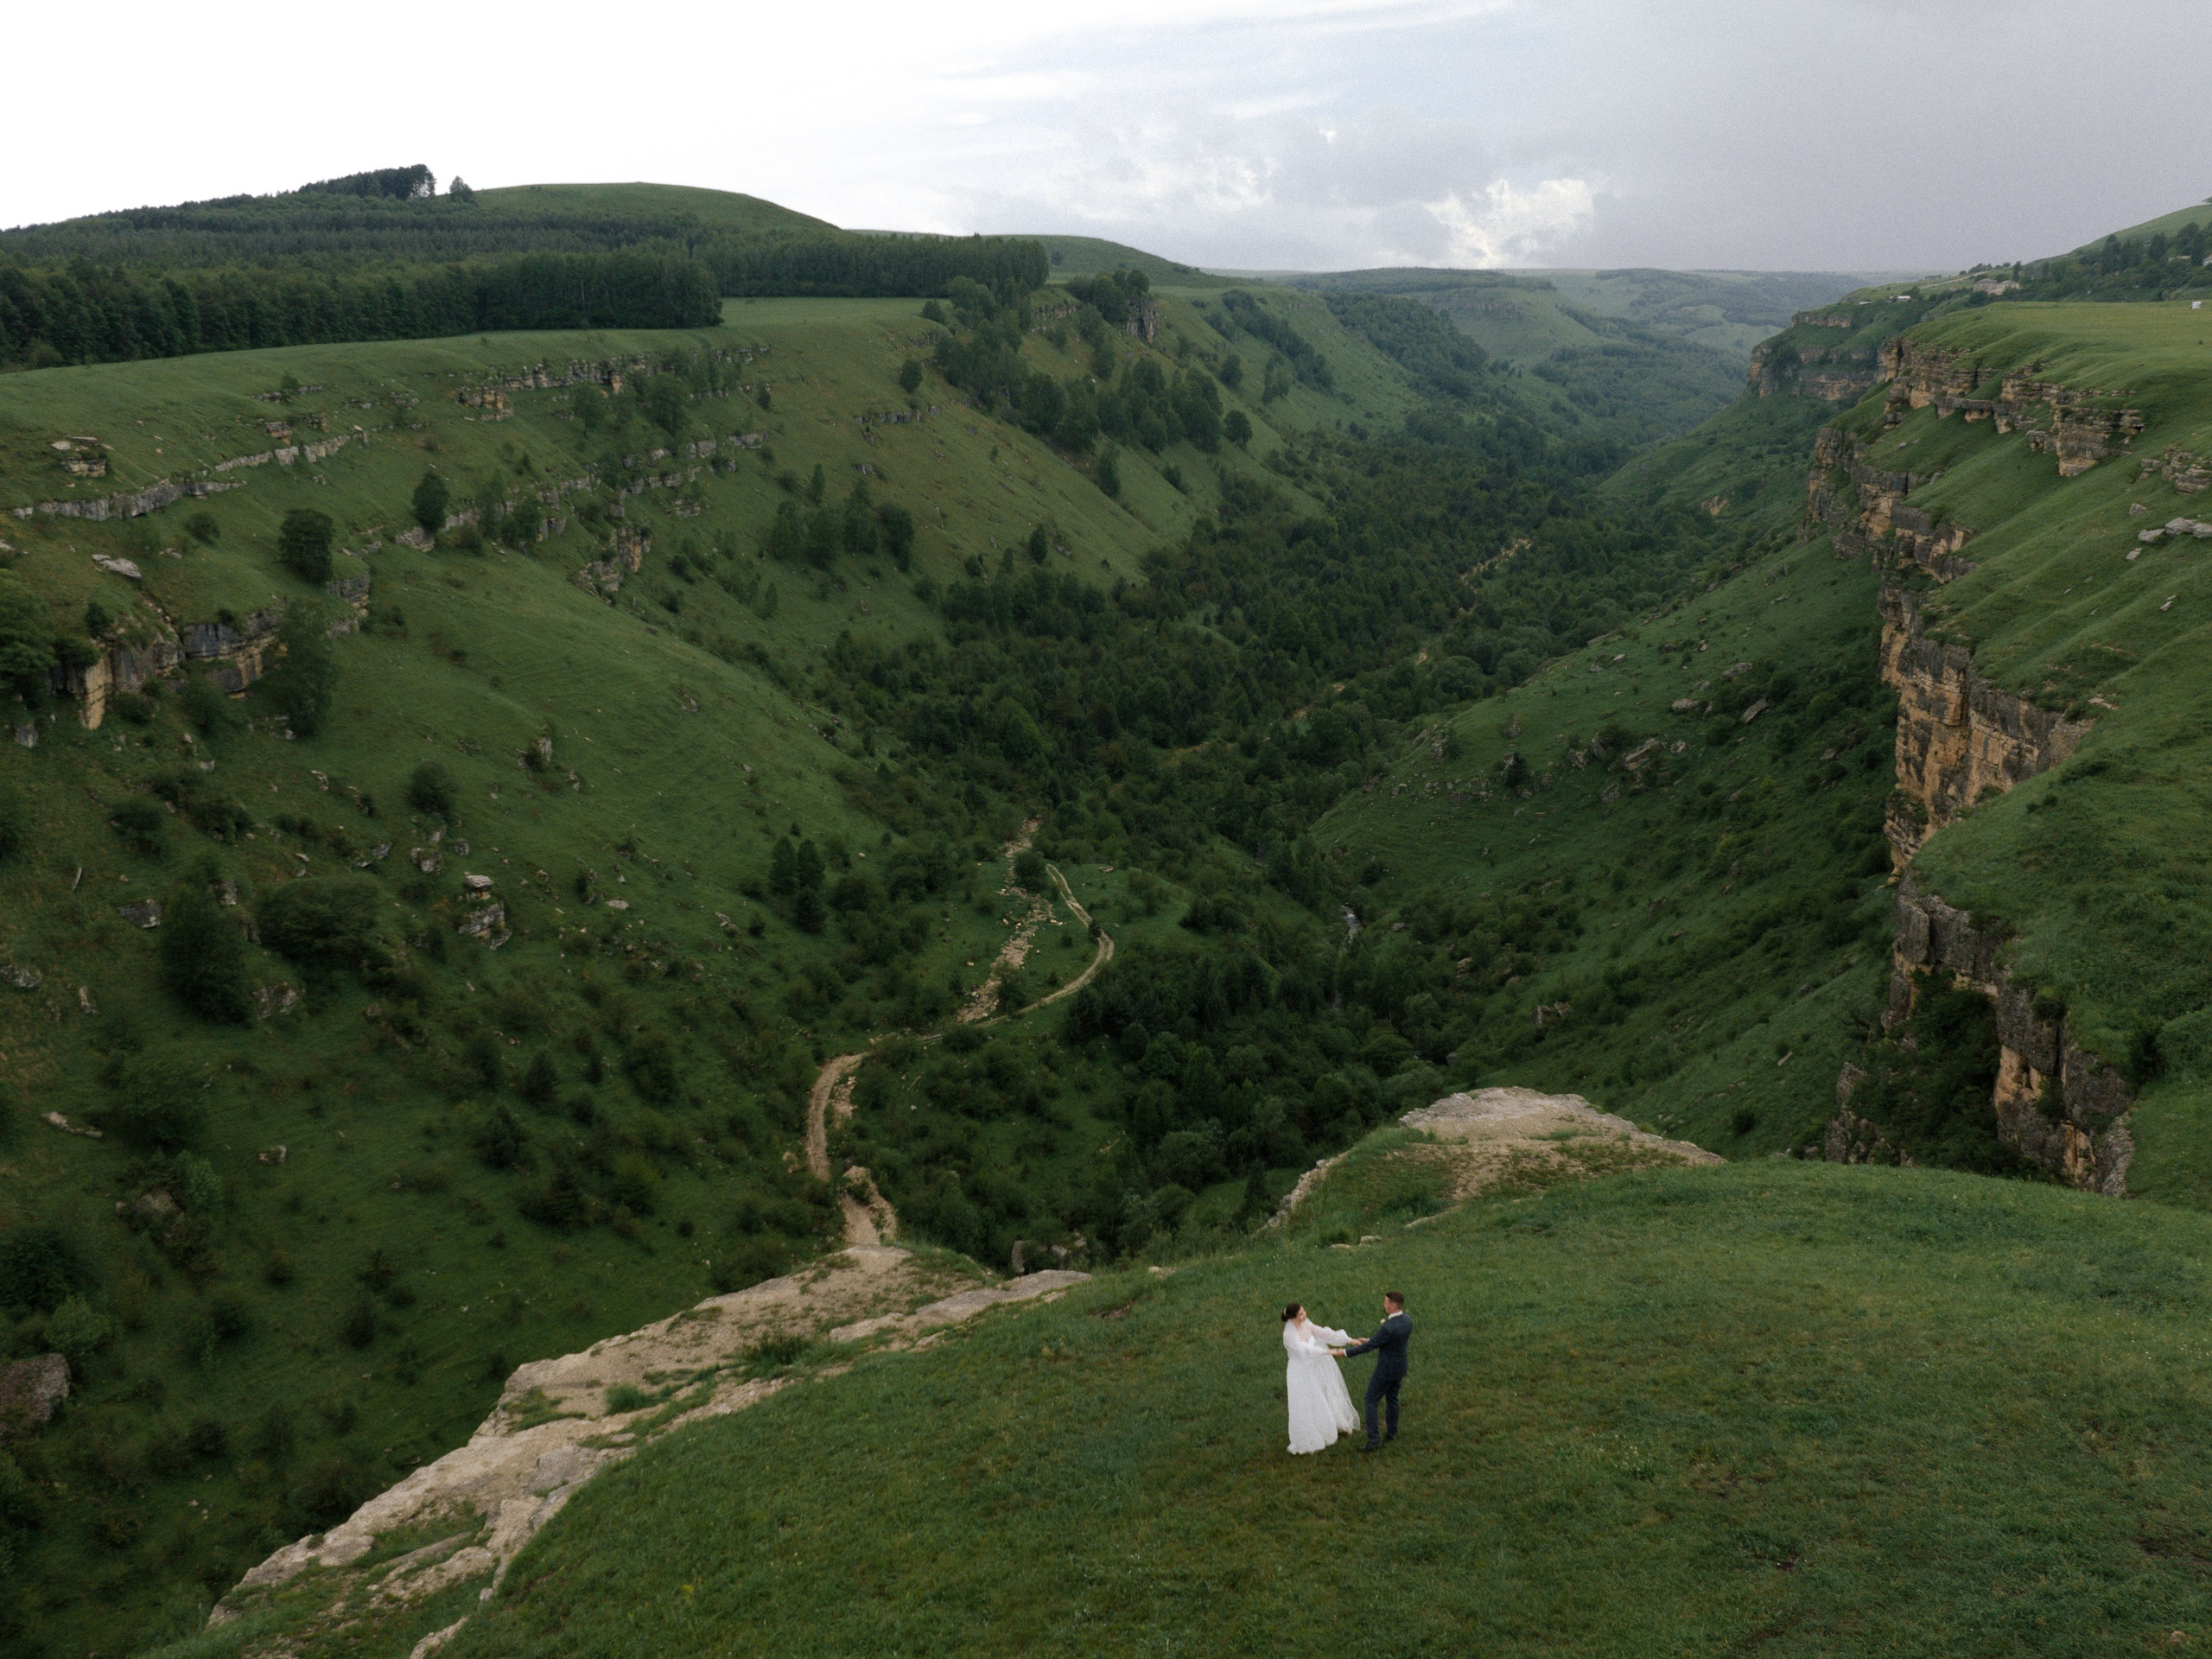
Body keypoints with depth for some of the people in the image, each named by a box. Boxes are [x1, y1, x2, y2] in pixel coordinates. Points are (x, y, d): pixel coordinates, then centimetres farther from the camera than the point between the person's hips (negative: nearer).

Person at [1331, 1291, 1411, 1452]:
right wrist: (1370, 1340, 12)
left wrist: (1345, 1352, -18)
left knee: (1371, 1401, 7)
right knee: (1392, 1398, 27)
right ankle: (1392, 1432, 42)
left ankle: (1374, 1441, 9)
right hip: (1400, 1368, 8)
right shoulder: (1408, 1321, -8)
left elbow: (1368, 1347, -26)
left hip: (1386, 1371, -8)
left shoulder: (1387, 1328, -34)